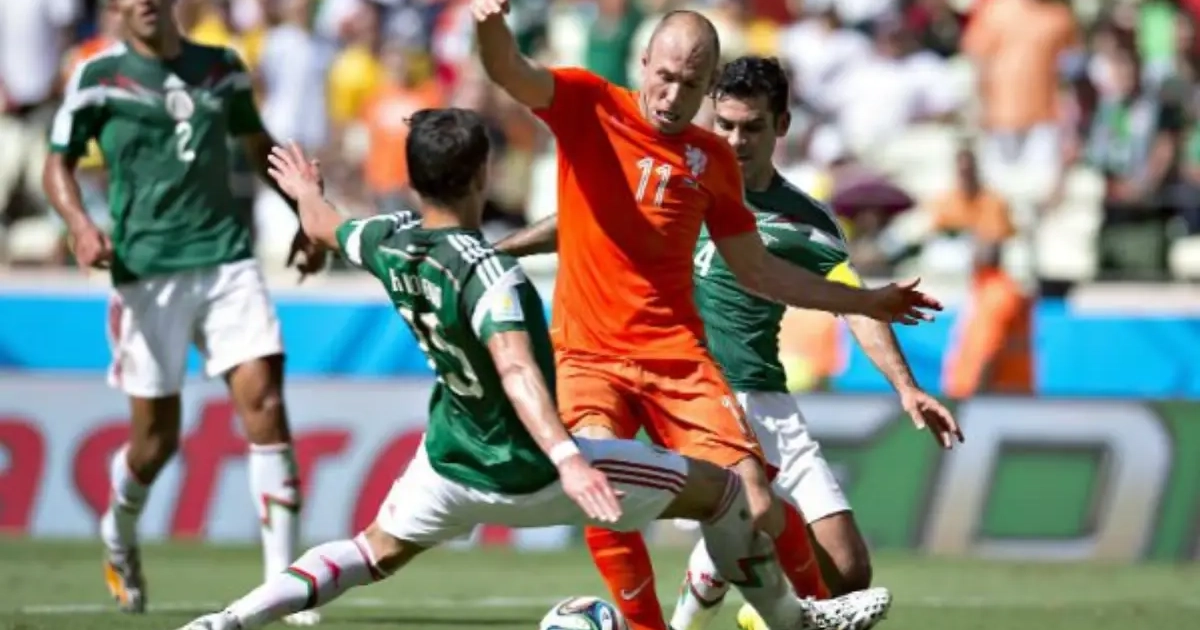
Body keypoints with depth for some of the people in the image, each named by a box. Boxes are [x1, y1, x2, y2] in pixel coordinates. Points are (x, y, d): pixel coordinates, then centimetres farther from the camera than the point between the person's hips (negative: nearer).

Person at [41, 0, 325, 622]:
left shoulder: (221, 68, 11)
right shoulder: (99, 76, 0)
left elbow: (259, 144, 25)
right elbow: (58, 164, 3)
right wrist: (80, 224, -16)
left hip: (227, 260, 3)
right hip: (146, 270, -3)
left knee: (264, 402, -13)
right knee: (157, 438, 2)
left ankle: (283, 579, -10)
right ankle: (119, 540, 36)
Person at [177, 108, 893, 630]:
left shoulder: (388, 242, -8)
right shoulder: (490, 276, -30)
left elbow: (324, 227, 16)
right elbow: (517, 371, -46)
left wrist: (307, 190, 40)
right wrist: (566, 459, -59)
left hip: (450, 458, 7)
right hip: (525, 472, -7)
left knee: (375, 552, 28)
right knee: (719, 489, 6)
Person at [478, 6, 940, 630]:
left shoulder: (713, 160, 8)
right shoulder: (588, 106, -1)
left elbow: (756, 270, 18)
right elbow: (507, 70, -19)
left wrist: (864, 300, 19)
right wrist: (491, 23, -43)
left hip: (678, 356, 2)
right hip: (587, 357, -2)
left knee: (758, 509, -6)